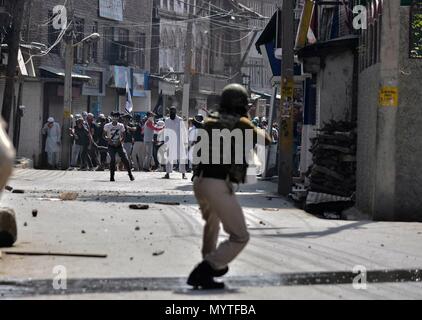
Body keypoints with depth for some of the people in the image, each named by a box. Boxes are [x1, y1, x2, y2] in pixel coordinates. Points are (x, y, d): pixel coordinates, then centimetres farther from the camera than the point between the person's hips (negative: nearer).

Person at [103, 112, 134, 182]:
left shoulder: (121, 126, 1)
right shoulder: (107, 126, -3)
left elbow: (123, 136, 6)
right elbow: (104, 135, 3)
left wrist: (120, 141, -14)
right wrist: (107, 138, -20)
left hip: (119, 145, 1)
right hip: (111, 145, -1)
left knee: (125, 159, -8)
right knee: (112, 160, -15)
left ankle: (130, 174, 3)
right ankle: (112, 176, -5)